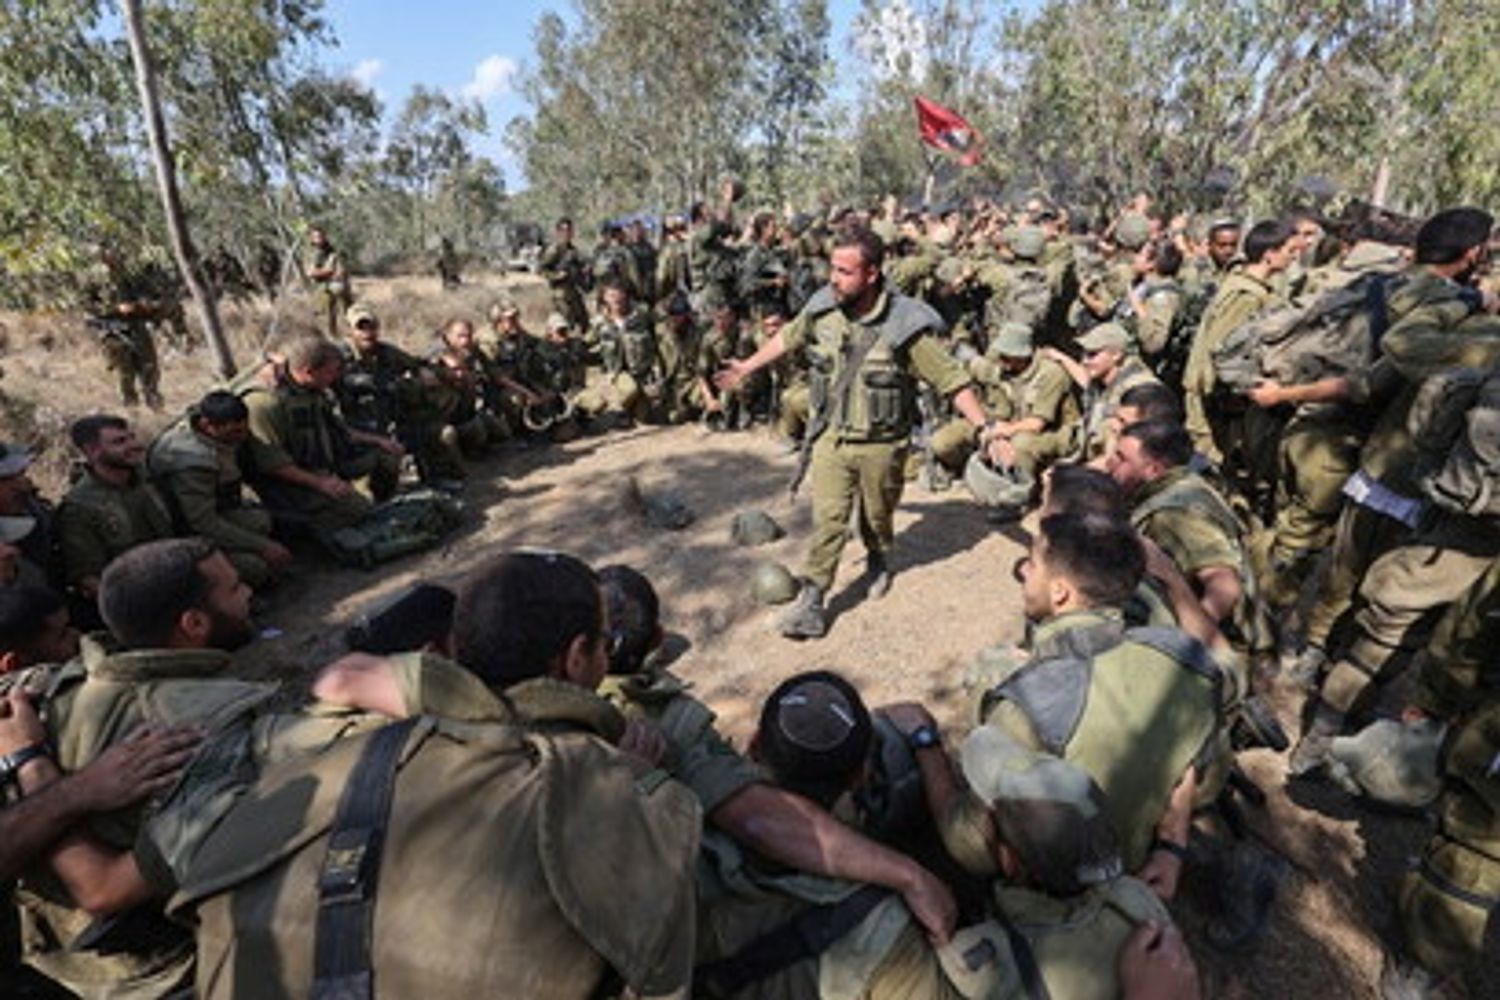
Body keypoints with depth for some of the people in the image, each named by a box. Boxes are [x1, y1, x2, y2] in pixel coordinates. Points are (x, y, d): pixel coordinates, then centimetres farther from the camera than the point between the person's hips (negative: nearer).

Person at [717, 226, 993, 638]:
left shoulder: (905, 326, -20)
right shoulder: (823, 307, -7)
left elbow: (952, 380, -15)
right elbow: (788, 337, 12)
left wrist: (984, 427, -21)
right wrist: (747, 368, 21)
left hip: (882, 444, -2)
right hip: (831, 435, 2)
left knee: (877, 517, 18)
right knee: (827, 518, -1)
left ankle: (879, 561, 49)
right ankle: (812, 602, 7)